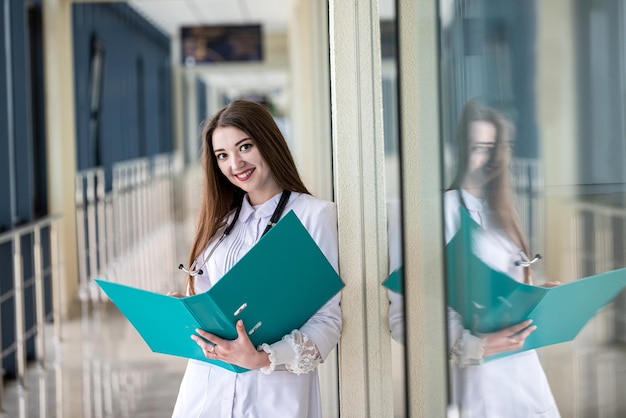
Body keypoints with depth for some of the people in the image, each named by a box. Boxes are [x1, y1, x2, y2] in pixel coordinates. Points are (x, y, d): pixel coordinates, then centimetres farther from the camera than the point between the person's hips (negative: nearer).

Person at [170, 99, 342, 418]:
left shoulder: (314, 214, -6)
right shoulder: (220, 218, 13)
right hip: (206, 387, 5)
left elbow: (327, 319, -11)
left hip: (276, 392, -4)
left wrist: (262, 359, -24)